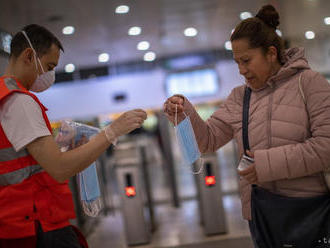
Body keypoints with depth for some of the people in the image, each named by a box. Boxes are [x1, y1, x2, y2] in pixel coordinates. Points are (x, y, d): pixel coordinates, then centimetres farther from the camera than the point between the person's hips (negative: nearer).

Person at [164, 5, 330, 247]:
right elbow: (208, 139, 7)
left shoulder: (308, 81, -3)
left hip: (310, 209, -4)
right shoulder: (240, 97, 11)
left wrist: (269, 163, -16)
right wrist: (184, 114, -12)